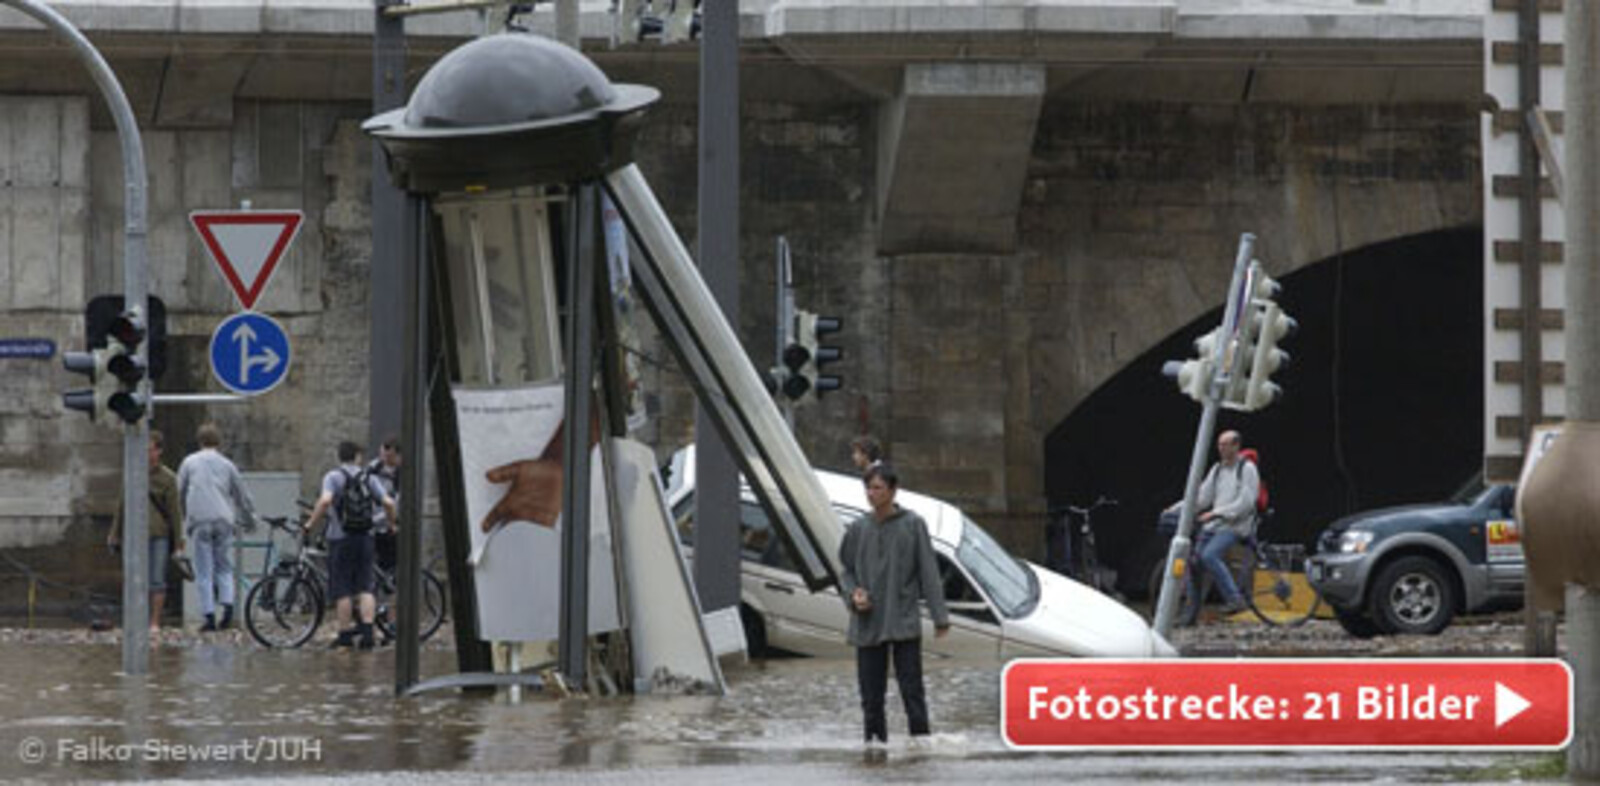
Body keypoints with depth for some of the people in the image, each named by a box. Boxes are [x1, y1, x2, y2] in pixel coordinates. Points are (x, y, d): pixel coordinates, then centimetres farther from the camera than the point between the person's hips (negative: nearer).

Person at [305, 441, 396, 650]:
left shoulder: (333, 476, -4)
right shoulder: (368, 478, 7)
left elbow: (325, 501, -22)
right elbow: (388, 503, -1)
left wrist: (311, 523, -13)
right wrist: (393, 522, 17)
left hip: (340, 538, -3)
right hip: (365, 537, 3)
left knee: (341, 590, 2)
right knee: (365, 588, 8)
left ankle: (345, 634, 4)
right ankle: (367, 631, -1)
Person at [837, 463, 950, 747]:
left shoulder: (913, 525, -1)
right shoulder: (858, 529, 5)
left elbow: (928, 571, -1)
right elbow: (846, 570, 14)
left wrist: (940, 616, -4)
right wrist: (853, 594, -7)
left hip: (905, 624, -3)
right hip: (868, 625, 3)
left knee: (911, 688, -4)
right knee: (871, 692, 5)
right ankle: (875, 738, 13)